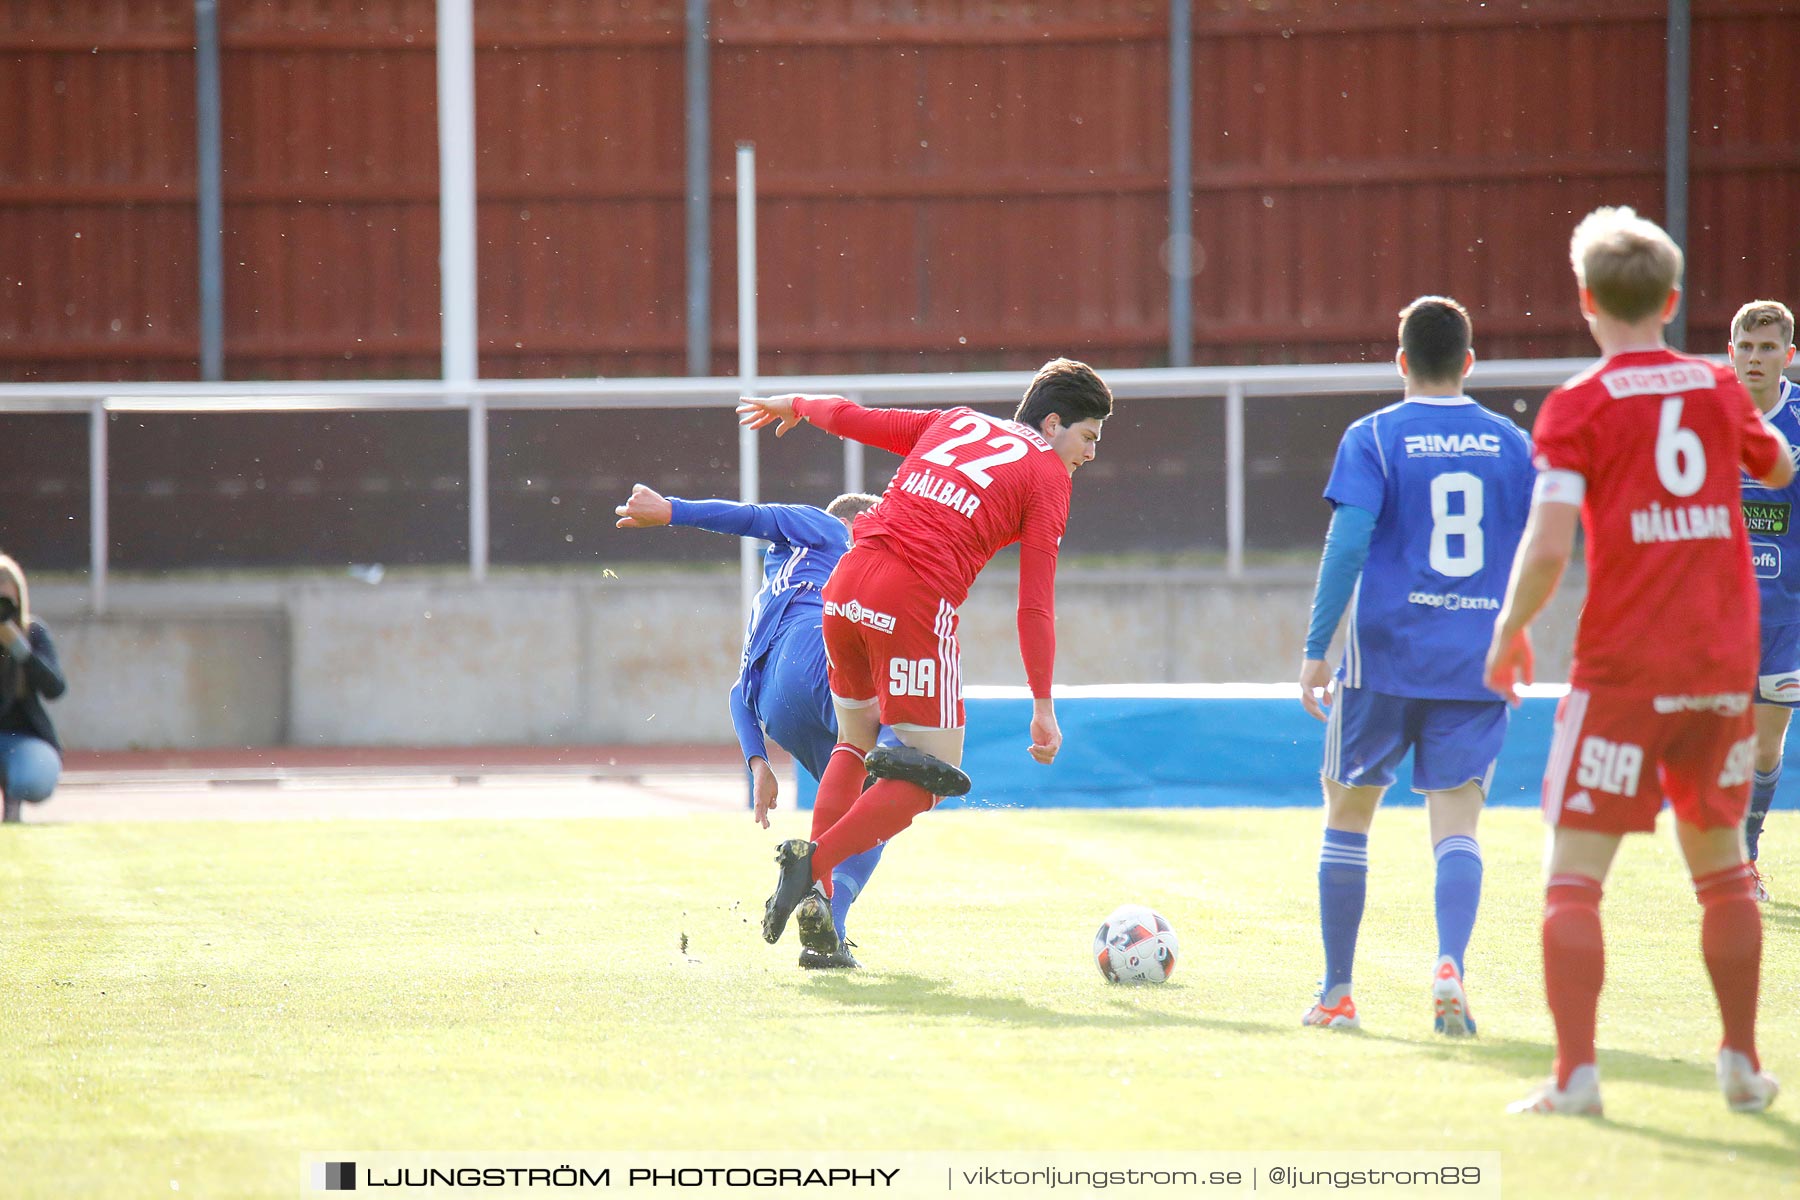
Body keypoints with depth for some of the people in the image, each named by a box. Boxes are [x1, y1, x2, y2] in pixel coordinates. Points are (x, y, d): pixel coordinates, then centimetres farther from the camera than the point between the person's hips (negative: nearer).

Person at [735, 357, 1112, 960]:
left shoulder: (955, 423, 20)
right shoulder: (1047, 474, 4)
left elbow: (851, 418, 25)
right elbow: (1035, 602, -2)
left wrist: (793, 405, 47)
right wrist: (1043, 706, -1)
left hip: (846, 586, 7)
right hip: (917, 602, -7)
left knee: (856, 741, 25)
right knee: (931, 775, 3)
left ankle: (812, 890, 14)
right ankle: (813, 864, -11)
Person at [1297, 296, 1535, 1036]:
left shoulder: (1373, 439, -3)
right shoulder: (1511, 443, 6)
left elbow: (1348, 544, -11)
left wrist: (1315, 649, -6)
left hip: (1385, 656, -2)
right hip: (1479, 665, 2)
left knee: (1348, 811, 13)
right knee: (1457, 821, 1)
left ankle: (1337, 995, 15)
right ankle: (1450, 964, -25)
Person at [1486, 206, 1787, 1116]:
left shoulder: (1577, 407, -7)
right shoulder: (1719, 392, 7)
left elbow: (1548, 544, -15)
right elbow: (1778, 469, 28)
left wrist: (1509, 631, 0)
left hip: (1623, 668, -4)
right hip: (1725, 663, 4)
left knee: (1573, 873, -2)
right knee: (1721, 864, 18)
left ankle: (1576, 1072, -12)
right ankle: (1742, 1064, 20)